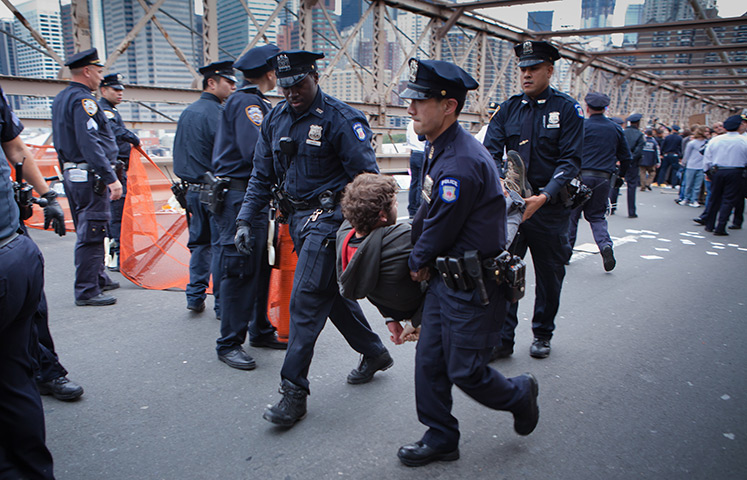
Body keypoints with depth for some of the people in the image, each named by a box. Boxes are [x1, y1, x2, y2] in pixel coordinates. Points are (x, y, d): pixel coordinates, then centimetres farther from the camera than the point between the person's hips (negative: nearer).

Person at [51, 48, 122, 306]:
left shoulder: (60, 99, 17)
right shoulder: (83, 100, -14)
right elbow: (90, 144, -23)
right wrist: (111, 178, -26)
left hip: (71, 174, 11)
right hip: (90, 176, -11)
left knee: (88, 231, 18)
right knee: (91, 233, -7)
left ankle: (98, 278, 30)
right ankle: (87, 291, -3)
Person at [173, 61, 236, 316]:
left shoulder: (187, 112, 15)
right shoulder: (216, 112, -13)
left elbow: (180, 153, 20)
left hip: (193, 189, 9)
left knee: (200, 242, 16)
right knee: (222, 245, -2)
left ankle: (195, 297, 21)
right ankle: (222, 304, 4)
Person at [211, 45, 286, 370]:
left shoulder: (254, 103, 21)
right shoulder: (247, 103, -12)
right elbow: (257, 151, -24)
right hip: (238, 196, -10)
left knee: (260, 265, 14)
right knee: (240, 269, -7)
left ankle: (260, 330, 25)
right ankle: (229, 344, 3)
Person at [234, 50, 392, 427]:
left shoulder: (341, 119, -12)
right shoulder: (275, 120, 10)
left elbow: (367, 179, -14)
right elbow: (261, 176, 13)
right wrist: (245, 220, 5)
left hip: (328, 216, -8)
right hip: (297, 218, 8)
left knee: (305, 300, -10)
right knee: (332, 292, 16)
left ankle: (294, 390, 1)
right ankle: (374, 354, 36)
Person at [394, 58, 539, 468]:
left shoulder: (462, 163, -27)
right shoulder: (436, 147, 6)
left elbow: (440, 230, -19)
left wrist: (417, 262, -2)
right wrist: (419, 257, 12)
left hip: (474, 284, -9)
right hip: (445, 276, 9)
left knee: (465, 372, 4)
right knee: (429, 360, 13)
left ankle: (519, 394, 35)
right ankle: (441, 439, 31)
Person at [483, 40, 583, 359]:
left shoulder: (567, 109, -3)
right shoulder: (509, 108, 6)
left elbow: (570, 160, -10)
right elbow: (491, 151, -2)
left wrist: (544, 196, -24)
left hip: (550, 207, -2)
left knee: (549, 275, 12)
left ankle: (542, 335, 32)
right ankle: (502, 339, 14)